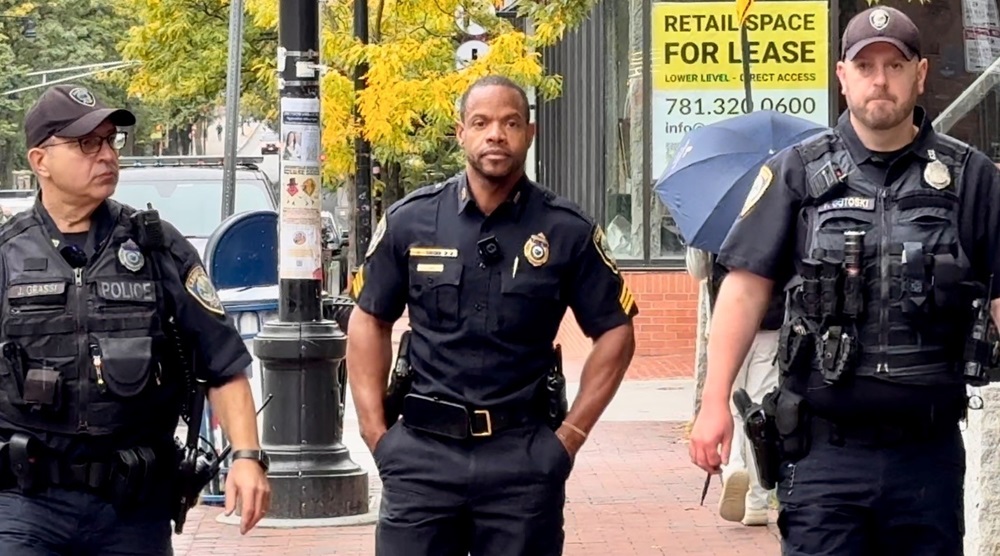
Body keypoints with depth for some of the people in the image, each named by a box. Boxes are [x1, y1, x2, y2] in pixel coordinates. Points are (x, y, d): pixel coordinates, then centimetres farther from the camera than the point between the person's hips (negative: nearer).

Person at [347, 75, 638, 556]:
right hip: (423, 450, 1)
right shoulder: (410, 221, 3)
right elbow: (369, 321, 11)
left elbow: (615, 332, 7)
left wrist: (572, 434, 0)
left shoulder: (566, 231, 1)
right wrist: (375, 431, 3)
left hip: (524, 456, 0)